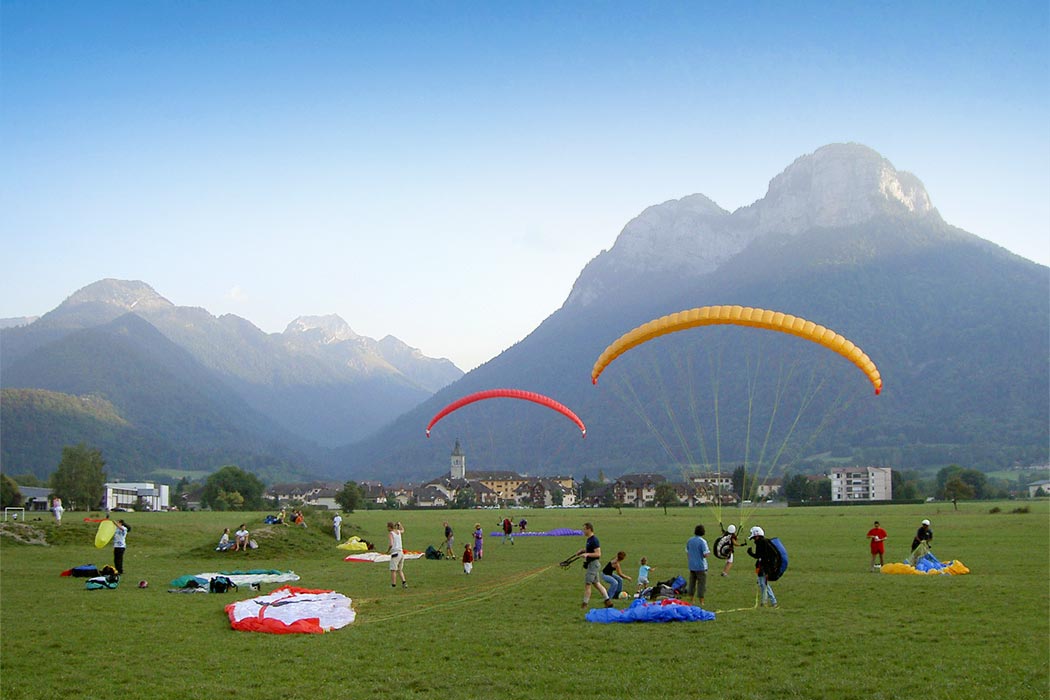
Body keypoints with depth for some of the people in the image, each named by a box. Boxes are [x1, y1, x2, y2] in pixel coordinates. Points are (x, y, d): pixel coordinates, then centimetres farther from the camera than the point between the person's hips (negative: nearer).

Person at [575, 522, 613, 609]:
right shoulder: (589, 539, 12)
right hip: (591, 564, 10)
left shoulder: (594, 540, -18)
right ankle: (608, 601, 16)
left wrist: (587, 554, -32)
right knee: (596, 583, 13)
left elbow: (598, 554, -23)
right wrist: (582, 551, 12)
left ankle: (585, 604, 2)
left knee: (587, 584, -5)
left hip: (594, 564, -10)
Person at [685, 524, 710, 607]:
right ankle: (701, 602, 4)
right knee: (702, 584, 3)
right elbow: (706, 554, -19)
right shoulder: (702, 541, -16)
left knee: (692, 584, 15)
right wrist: (709, 551, 2)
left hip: (691, 566, 6)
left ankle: (690, 600, 20)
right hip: (701, 567, -6)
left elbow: (687, 553, 11)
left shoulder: (690, 540, 4)